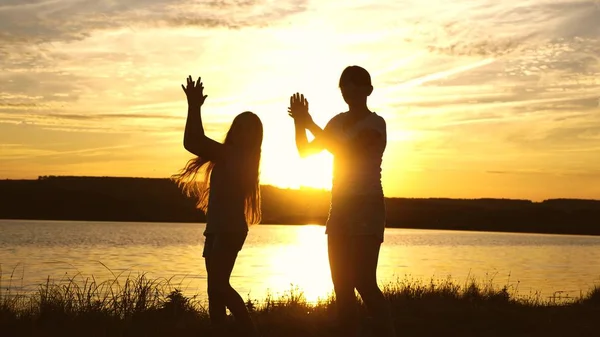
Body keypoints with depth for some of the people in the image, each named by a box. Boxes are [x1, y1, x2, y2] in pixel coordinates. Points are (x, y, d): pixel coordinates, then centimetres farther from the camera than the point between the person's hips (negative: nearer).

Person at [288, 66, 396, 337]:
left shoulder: (375, 123, -8)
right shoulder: (338, 122, 13)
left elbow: (346, 150, -22)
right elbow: (305, 151, 12)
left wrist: (309, 123, -18)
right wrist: (299, 121, -6)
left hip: (367, 207, -7)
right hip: (340, 208, 7)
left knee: (364, 283, -17)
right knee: (342, 286, 5)